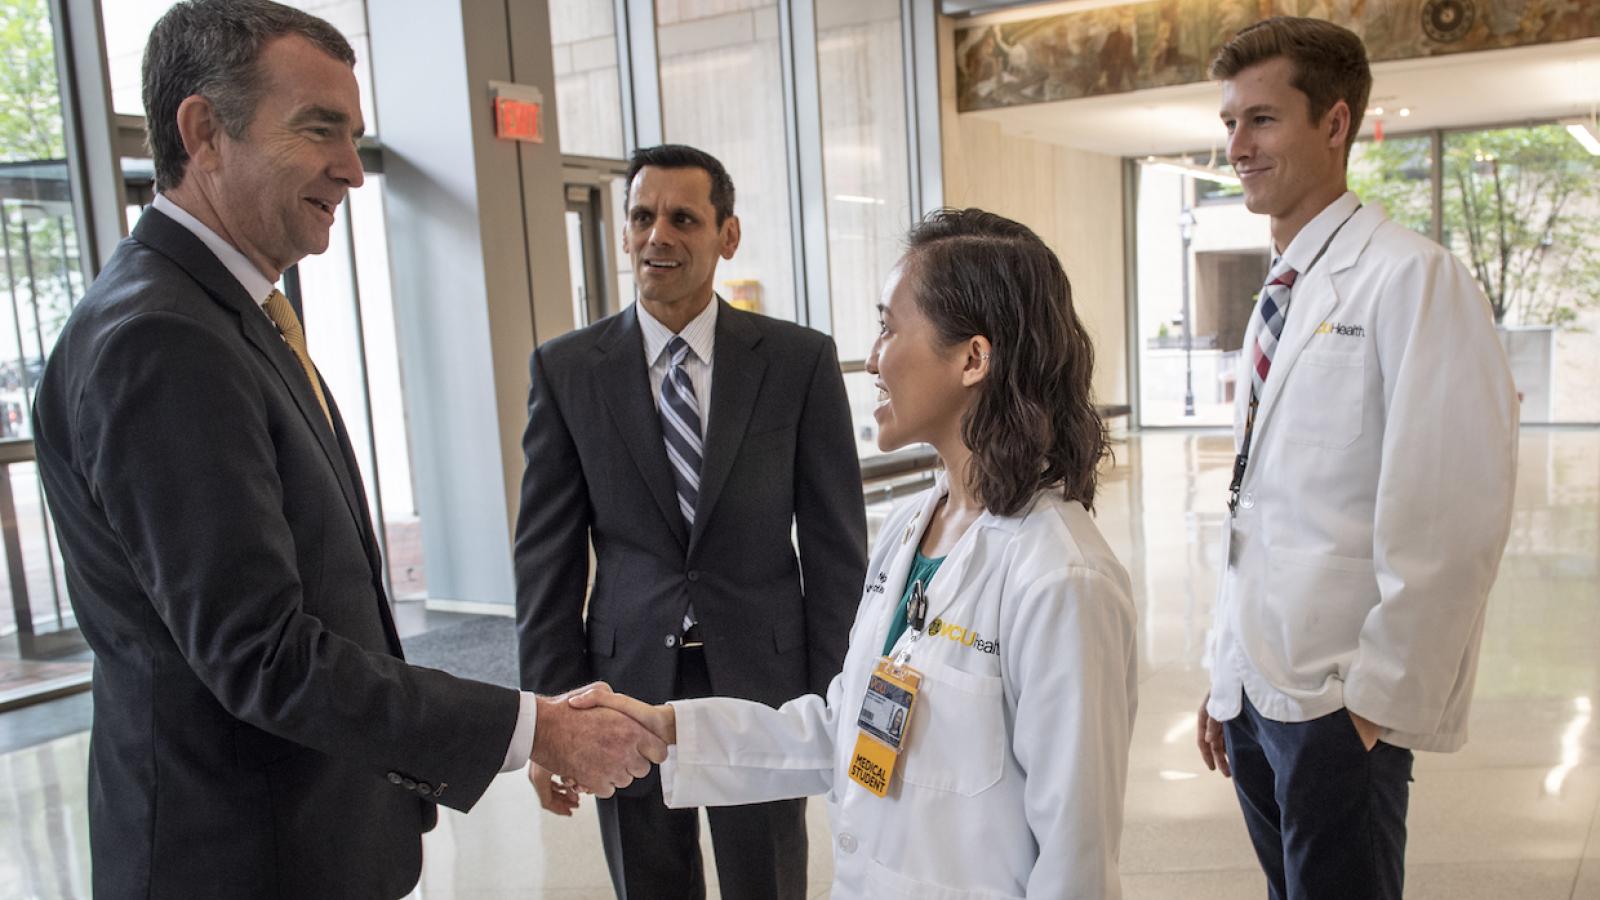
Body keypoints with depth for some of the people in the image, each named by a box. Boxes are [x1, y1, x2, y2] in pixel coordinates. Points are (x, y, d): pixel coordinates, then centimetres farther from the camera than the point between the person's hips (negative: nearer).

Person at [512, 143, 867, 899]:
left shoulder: (800, 360, -4)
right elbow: (548, 553, 0)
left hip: (763, 683, -1)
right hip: (627, 686, 1)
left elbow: (835, 544, -2)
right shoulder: (566, 369, -1)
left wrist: (833, 702, -2)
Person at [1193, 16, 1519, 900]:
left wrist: (1384, 699, -14)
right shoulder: (1278, 298, 10)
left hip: (1342, 704, -7)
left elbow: (1452, 519, -17)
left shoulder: (1410, 278, -12)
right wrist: (1227, 672, 14)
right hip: (1253, 689, 7)